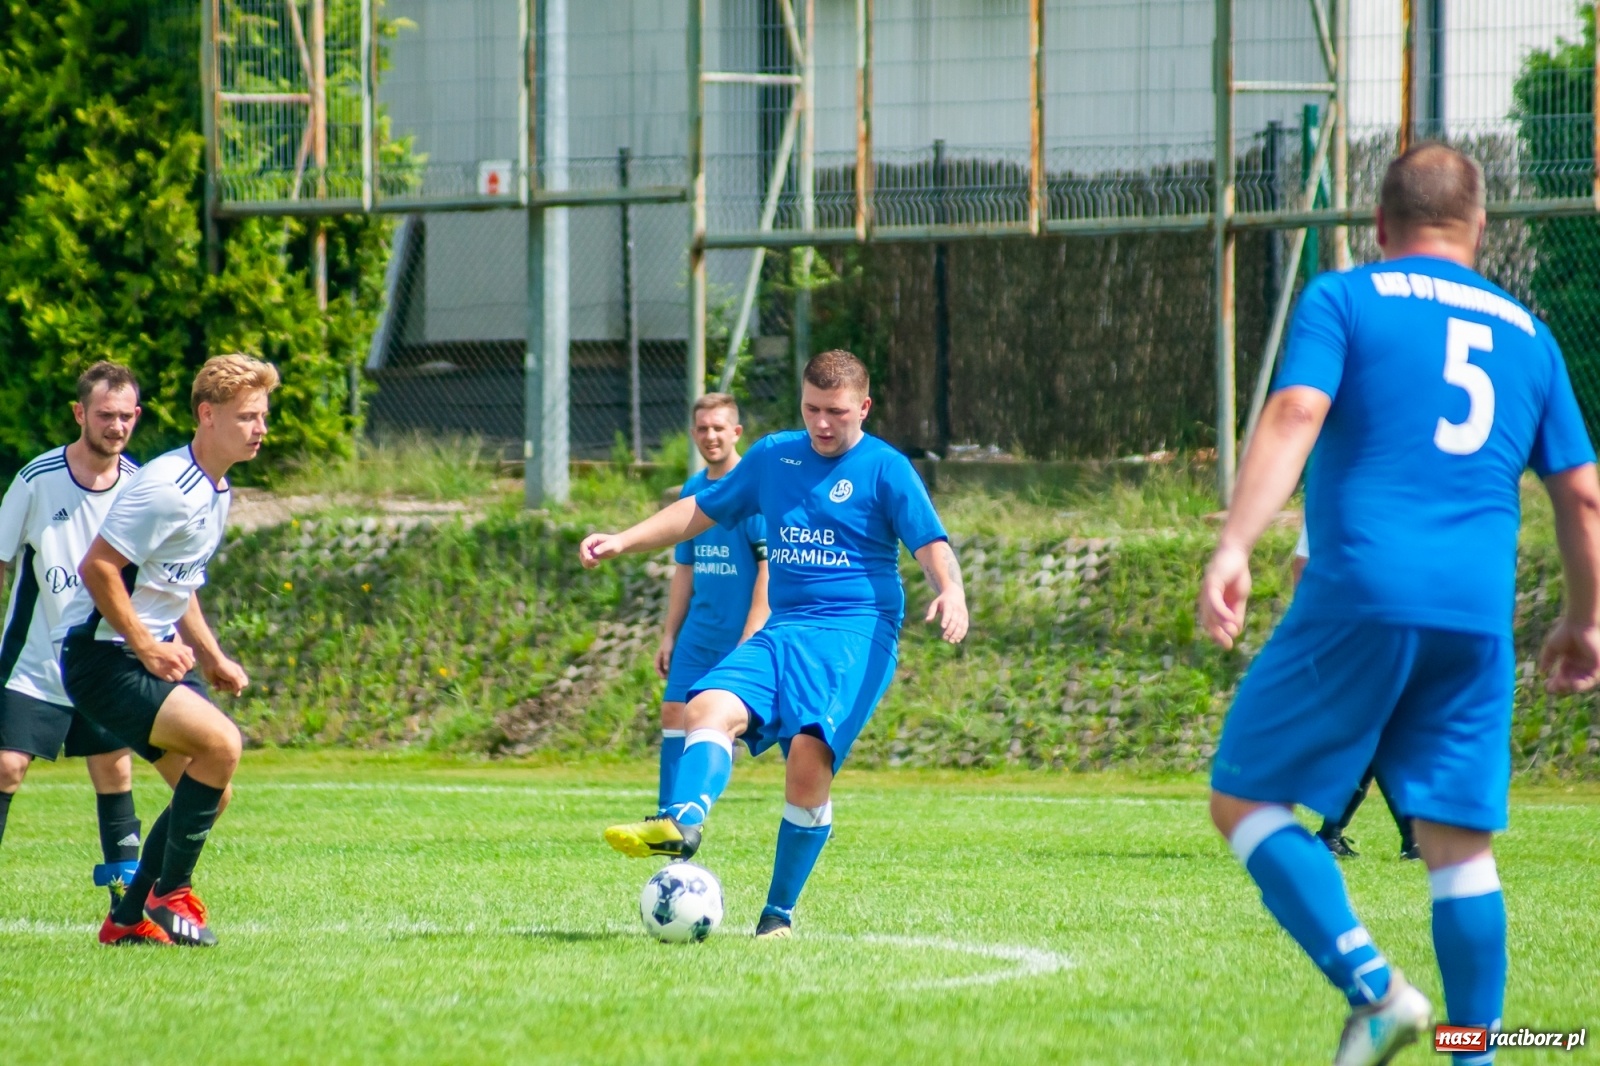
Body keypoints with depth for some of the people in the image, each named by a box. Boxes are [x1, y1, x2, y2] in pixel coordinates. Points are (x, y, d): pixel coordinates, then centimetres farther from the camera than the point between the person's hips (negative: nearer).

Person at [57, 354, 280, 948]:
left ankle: (128, 920, 16)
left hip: (155, 654, 10)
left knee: (209, 791, 7)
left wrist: (210, 656, 16)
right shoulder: (169, 488, -20)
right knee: (219, 743, -24)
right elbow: (97, 568, -23)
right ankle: (170, 896, -10)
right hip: (103, 659, -10)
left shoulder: (215, 492, 12)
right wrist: (146, 648, -20)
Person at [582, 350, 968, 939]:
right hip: (782, 631, 6)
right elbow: (701, 510, 28)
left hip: (855, 631, -5)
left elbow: (931, 544, -7)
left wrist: (951, 591, -28)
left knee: (810, 753, -25)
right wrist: (622, 542, 21)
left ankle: (779, 913, -14)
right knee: (710, 708, -23)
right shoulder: (773, 457, 17)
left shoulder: (886, 469, 2)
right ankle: (682, 822, -49)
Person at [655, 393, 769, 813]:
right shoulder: (693, 490, 11)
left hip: (744, 633, -7)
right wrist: (669, 635, 14)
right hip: (699, 633, 7)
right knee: (675, 711, 1)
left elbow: (770, 567, -14)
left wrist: (752, 633, -20)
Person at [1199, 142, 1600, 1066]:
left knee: (1245, 798, 4)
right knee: (1459, 841, 9)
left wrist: (1235, 547, -18)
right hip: (1479, 619, 4)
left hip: (1361, 597, -4)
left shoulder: (1343, 300, 7)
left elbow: (1296, 412, -10)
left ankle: (1373, 988, -12)